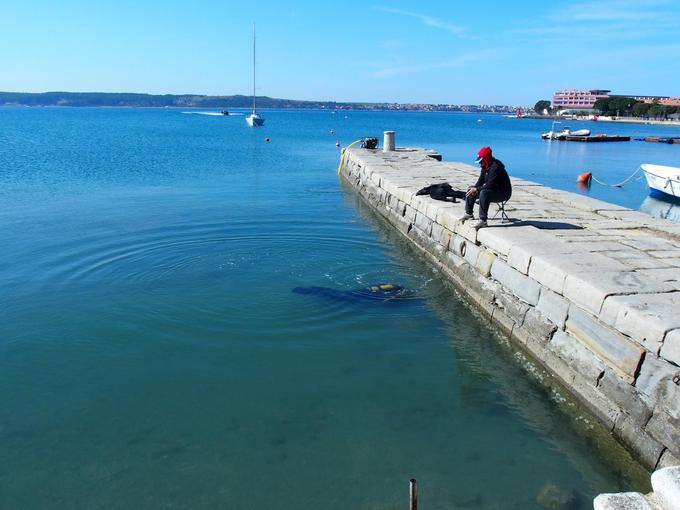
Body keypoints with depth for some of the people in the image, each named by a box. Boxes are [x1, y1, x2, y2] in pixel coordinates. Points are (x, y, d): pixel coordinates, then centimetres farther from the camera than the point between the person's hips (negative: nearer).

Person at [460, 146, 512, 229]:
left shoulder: (495, 167, -24)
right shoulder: (485, 166, 4)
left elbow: (490, 185, -30)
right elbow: (481, 181, 8)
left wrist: (476, 189, -27)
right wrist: (474, 188, -12)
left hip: (503, 192, -10)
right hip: (492, 190, 10)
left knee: (484, 193, -38)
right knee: (470, 190, 6)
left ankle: (483, 220, -38)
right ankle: (469, 213, 16)